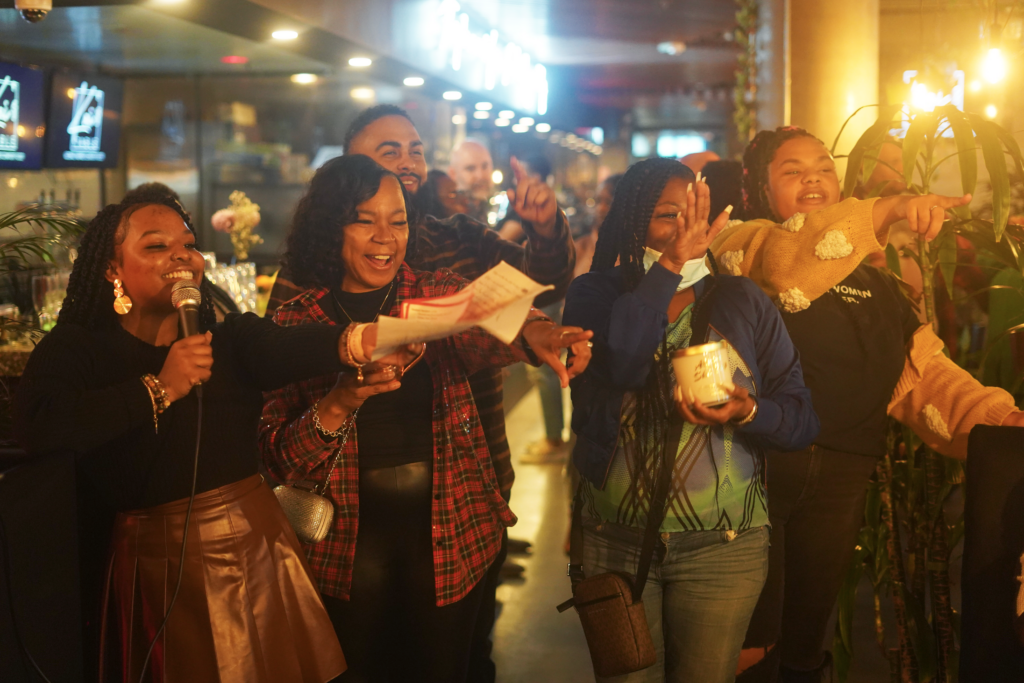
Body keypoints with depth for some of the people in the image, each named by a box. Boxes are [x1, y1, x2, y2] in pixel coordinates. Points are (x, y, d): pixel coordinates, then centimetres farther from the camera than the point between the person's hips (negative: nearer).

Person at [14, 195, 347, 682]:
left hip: (256, 548, 3)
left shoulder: (230, 340, 3)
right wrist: (159, 388, -24)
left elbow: (293, 350, -19)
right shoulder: (73, 351, -3)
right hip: (158, 565, -3)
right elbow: (37, 427, -23)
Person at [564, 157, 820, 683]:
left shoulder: (742, 302, 2)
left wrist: (747, 413, -22)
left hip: (723, 545, 1)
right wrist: (671, 265, -21)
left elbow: (804, 419, -2)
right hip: (615, 539, 0)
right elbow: (618, 362, -24)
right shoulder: (595, 294, -1)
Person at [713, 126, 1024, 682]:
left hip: (840, 479, 5)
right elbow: (780, 262, -24)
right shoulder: (742, 245, 1)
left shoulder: (871, 282, 17)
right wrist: (886, 212, -31)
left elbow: (922, 371, 6)